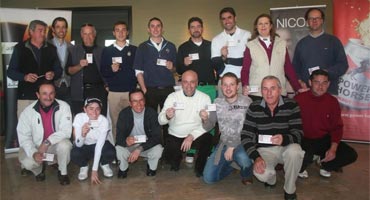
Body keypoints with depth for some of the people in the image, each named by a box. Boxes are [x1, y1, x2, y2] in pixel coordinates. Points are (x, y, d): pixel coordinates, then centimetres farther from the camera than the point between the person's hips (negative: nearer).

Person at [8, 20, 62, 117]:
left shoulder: (51, 49, 13)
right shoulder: (20, 48, 7)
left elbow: (58, 69, 17)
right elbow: (11, 71, 7)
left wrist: (53, 74, -5)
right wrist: (24, 77, -12)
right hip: (26, 96, -1)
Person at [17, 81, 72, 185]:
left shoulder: (64, 106, -15)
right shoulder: (27, 112, -12)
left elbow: (66, 131, -19)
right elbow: (24, 137, -9)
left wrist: (47, 142, -30)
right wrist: (33, 153, -25)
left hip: (56, 145, -1)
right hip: (36, 147, 1)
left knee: (65, 145, -33)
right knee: (27, 162, -28)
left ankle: (62, 172, -3)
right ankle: (39, 170, 13)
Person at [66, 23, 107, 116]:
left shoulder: (101, 51, 11)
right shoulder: (73, 50, 12)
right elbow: (68, 71, 6)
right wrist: (79, 66, -11)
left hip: (98, 91, 0)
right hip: (79, 92, 0)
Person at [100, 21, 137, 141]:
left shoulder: (134, 50, 10)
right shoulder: (107, 51, 12)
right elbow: (102, 72, 8)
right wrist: (111, 70, -11)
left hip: (131, 91, -1)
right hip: (114, 92, 1)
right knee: (115, 123, 3)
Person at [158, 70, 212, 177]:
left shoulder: (205, 98, -3)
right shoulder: (172, 97, -2)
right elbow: (160, 120, -7)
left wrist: (192, 136, -21)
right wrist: (167, 116, -31)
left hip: (197, 135, 0)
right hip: (175, 136, 1)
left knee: (208, 139, -30)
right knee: (169, 154, -25)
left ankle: (200, 168, 0)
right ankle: (176, 162, 17)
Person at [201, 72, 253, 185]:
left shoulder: (246, 102, -11)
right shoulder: (217, 103, 3)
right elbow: (208, 127, 6)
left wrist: (232, 146, -20)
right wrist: (205, 119, -17)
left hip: (241, 143, -4)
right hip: (224, 143, 4)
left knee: (243, 158, -39)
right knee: (208, 178, -6)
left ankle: (247, 175, 1)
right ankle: (231, 164, 25)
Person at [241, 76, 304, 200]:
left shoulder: (291, 106, -8)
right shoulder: (254, 108, -5)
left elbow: (298, 133, -12)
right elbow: (246, 136, -6)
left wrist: (284, 139, -35)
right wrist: (256, 157, -20)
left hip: (286, 147, 0)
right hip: (264, 149, 0)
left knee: (294, 151, -35)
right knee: (261, 173, -30)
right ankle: (271, 179, 14)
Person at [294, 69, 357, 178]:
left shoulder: (332, 102, 2)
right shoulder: (299, 99, -10)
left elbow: (337, 127, 4)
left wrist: (333, 148, -10)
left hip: (324, 140, 4)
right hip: (304, 140, -4)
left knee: (351, 155, -13)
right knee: (304, 157, -35)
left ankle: (325, 165, 18)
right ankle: (301, 168, 6)